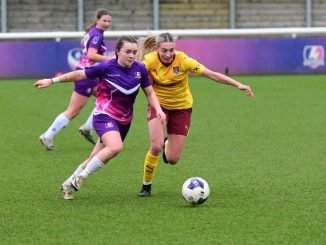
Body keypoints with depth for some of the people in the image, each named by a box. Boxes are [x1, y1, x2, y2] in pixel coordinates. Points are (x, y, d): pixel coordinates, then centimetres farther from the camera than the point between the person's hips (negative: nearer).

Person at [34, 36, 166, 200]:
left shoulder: (139, 69, -4)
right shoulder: (107, 68, -16)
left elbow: (150, 92, 9)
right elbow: (79, 75, -5)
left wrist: (158, 109, -9)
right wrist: (52, 81, -2)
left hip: (124, 121, 5)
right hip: (104, 116, -5)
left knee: (95, 160, 10)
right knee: (115, 147, -32)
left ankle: (69, 184, 30)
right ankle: (80, 178, -15)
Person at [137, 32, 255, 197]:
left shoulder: (183, 60, -23)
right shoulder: (150, 60, -20)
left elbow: (212, 74, -22)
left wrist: (238, 85, -28)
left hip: (181, 107, 1)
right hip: (159, 104, 0)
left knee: (172, 159, 0)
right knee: (156, 146, -24)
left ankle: (167, 144, 39)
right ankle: (146, 186, 0)